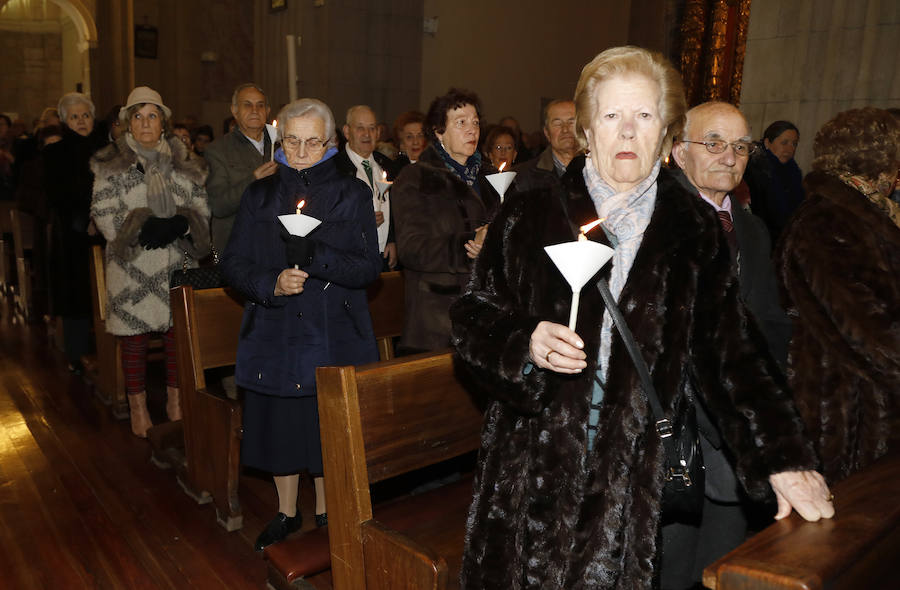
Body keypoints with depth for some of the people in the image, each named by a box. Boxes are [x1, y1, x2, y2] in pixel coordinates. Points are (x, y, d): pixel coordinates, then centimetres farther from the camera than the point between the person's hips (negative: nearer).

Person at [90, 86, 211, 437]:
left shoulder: (185, 163, 10)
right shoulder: (110, 164, 3)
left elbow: (202, 209, 7)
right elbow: (102, 214, -4)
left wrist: (176, 224, -12)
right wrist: (142, 228, -16)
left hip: (178, 265, 2)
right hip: (132, 267, -2)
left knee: (179, 332, 6)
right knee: (134, 337, 3)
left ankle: (175, 401, 22)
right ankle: (138, 408, 17)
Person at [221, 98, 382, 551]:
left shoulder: (353, 194, 2)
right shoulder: (259, 195, 9)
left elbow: (370, 267, -6)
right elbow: (233, 263, 5)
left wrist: (318, 258, -23)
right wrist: (270, 284, -15)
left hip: (334, 333, -2)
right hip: (274, 333, 2)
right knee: (279, 423, 10)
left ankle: (325, 513, 30)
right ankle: (286, 514, 33)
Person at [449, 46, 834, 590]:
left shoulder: (696, 229, 5)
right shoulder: (531, 216, 1)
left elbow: (730, 350, 2)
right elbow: (473, 317, 2)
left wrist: (785, 458, -5)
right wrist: (525, 345, -17)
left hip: (645, 478, 1)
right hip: (536, 470, 0)